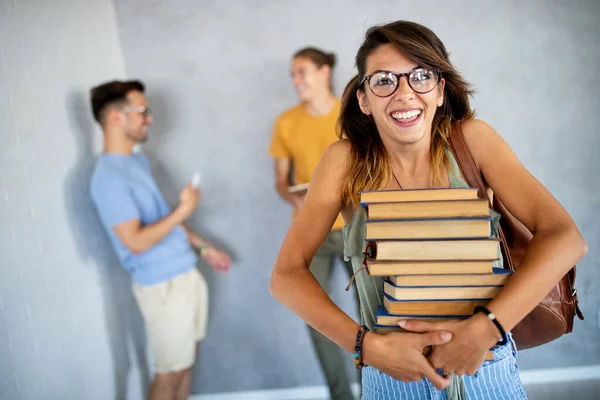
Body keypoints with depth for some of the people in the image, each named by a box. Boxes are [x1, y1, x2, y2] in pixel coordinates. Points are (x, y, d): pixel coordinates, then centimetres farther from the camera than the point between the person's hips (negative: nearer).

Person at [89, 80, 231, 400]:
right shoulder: (109, 177, -21)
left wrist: (203, 247, 19)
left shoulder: (138, 161, 10)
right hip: (162, 285, -9)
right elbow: (136, 241, -26)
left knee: (186, 361, 19)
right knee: (170, 371, 5)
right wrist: (184, 209, -19)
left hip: (185, 274, 9)